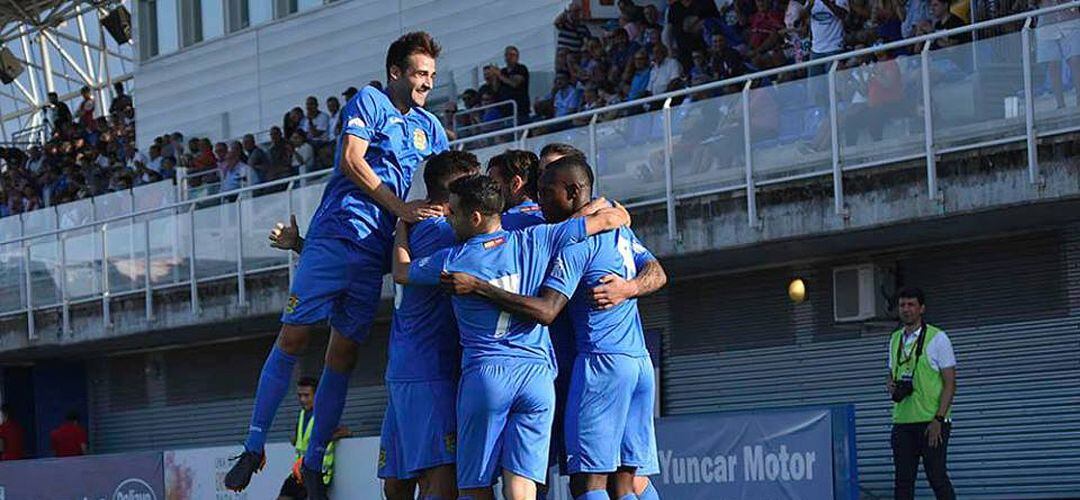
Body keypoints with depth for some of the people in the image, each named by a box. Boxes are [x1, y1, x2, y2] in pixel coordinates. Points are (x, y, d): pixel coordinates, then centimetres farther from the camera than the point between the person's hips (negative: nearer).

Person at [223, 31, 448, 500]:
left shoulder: (429, 126, 21)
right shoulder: (369, 101, 3)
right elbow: (350, 161, -10)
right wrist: (401, 208, -13)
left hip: (374, 253, 5)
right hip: (335, 236, -5)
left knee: (342, 357, 4)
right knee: (292, 339, -8)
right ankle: (254, 445, -3)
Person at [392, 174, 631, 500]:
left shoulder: (452, 262, -1)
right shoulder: (536, 241, 3)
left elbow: (401, 272, 21)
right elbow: (612, 218, 9)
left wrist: (403, 223, 36)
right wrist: (602, 207, 33)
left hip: (484, 375, -2)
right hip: (537, 373, 2)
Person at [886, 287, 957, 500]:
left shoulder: (937, 338, -4)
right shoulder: (895, 339, 15)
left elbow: (950, 383, -7)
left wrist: (938, 419, -16)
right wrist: (890, 384, 0)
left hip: (931, 422, -6)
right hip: (902, 421, 6)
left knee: (937, 476, -7)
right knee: (903, 480, 2)